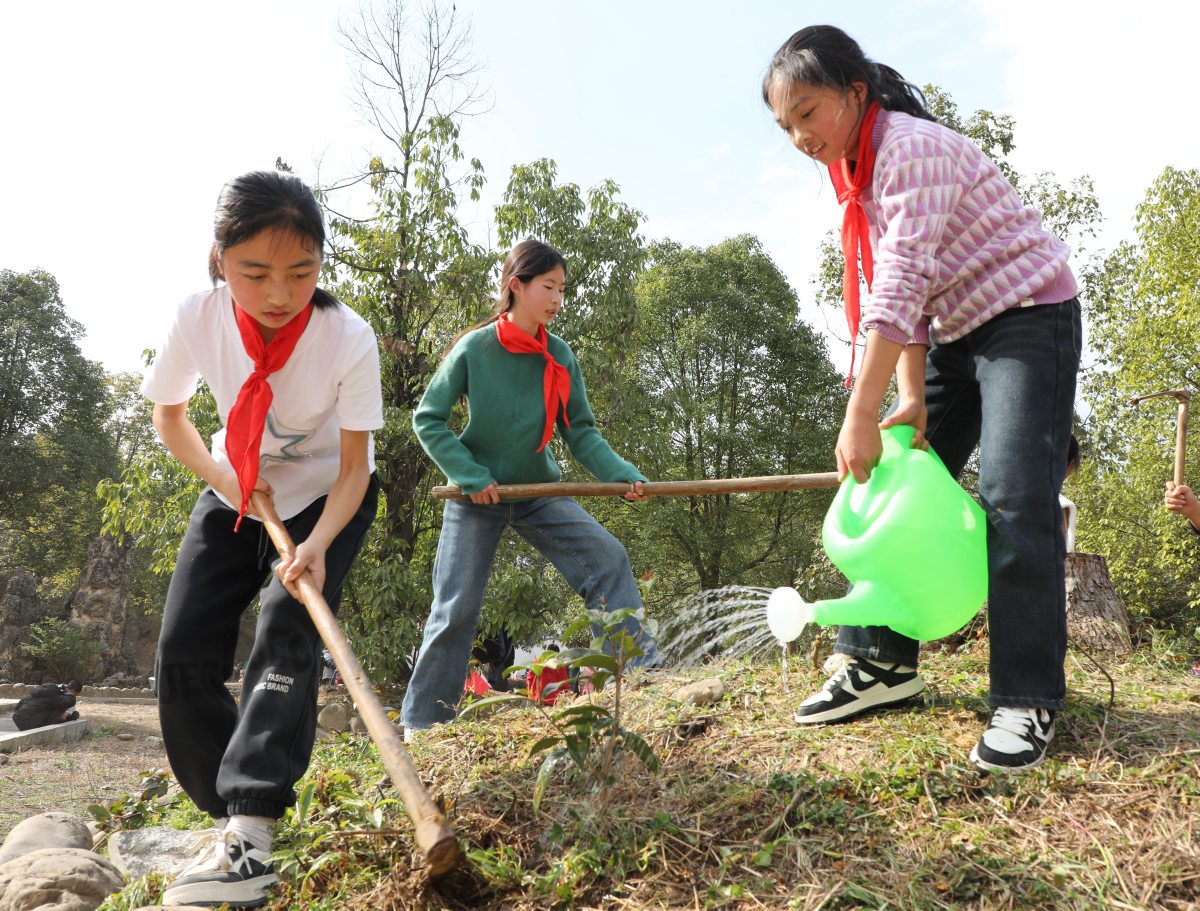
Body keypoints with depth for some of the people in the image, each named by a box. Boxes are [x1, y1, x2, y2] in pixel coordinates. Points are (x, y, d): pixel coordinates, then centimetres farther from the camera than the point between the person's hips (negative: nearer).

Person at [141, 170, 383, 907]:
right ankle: (231, 813, 9)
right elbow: (169, 414, -1)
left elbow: (354, 467, -22)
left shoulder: (350, 340, -28)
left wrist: (317, 545, -38)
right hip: (236, 495, 4)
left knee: (287, 633, -24)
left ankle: (250, 835, -26)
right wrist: (222, 477, -15)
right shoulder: (198, 319, -21)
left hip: (327, 497, -3)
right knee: (184, 653, -5)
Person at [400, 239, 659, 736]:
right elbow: (427, 420, -11)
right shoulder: (474, 349, -15)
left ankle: (638, 667, -1)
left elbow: (581, 432, -4)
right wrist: (471, 477, -19)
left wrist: (622, 475, -19)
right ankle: (420, 723, 14)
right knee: (456, 608, -2)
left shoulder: (560, 356, -6)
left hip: (540, 492, 3)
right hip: (477, 495, -3)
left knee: (607, 557, -12)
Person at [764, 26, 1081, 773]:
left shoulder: (912, 148, -22)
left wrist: (862, 415, -32)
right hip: (956, 334, 9)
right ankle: (883, 661, 11)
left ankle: (1029, 700, -9)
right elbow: (898, 293, 1)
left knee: (1015, 497, -18)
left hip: (1029, 318, -9)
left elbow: (903, 284, -30)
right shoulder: (857, 173, 5)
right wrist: (911, 399, -9)